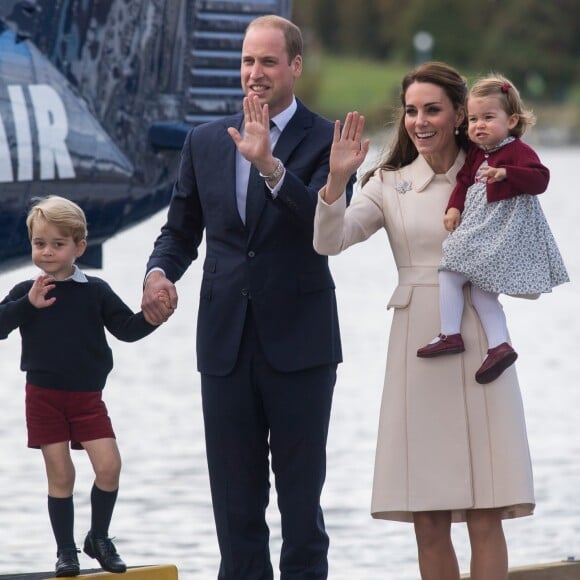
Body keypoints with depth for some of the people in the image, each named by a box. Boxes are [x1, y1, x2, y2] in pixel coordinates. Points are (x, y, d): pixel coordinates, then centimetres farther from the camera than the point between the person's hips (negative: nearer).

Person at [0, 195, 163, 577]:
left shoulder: (95, 292, 0)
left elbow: (126, 328, 0)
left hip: (87, 397, 1)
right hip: (44, 397, -1)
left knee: (109, 466, -8)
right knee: (60, 476, 1)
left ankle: (99, 538, 12)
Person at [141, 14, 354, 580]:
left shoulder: (324, 141, -3)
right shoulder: (204, 142, 10)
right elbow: (181, 229, 16)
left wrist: (270, 166, -28)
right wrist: (159, 271, -5)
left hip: (298, 342, -4)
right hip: (227, 343, 4)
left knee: (300, 496, 3)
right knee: (235, 501, 6)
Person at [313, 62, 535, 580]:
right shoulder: (390, 184, 8)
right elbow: (329, 242, -4)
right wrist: (337, 178, -19)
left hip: (479, 346, -1)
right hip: (418, 349, 2)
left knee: (485, 518, -5)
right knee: (428, 523, 2)